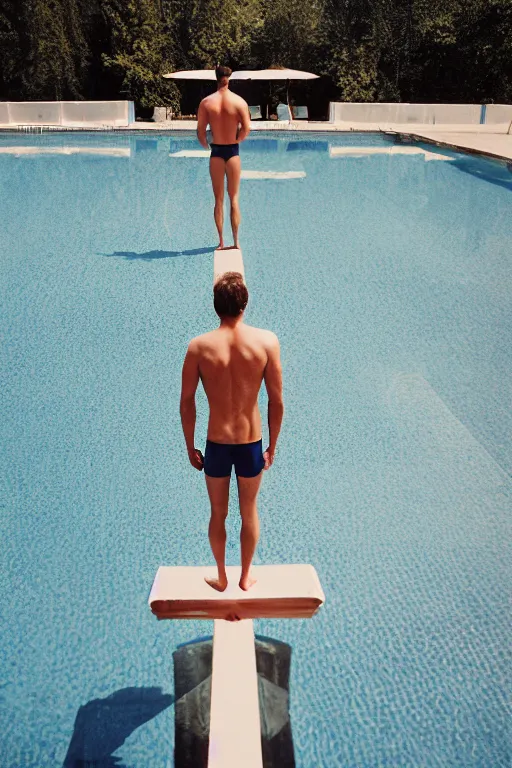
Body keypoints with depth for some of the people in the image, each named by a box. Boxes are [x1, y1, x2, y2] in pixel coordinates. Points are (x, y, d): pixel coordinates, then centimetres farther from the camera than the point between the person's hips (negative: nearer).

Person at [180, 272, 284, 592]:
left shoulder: (199, 346, -13)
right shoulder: (267, 341, -13)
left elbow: (187, 403, -6)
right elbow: (277, 402, -9)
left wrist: (191, 447, 8)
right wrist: (272, 447, 4)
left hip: (217, 446, 0)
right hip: (251, 444, 0)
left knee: (218, 514, 21)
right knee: (249, 511, 22)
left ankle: (221, 577, 40)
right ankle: (246, 576, 39)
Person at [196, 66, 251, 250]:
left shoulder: (206, 102, -3)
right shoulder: (239, 101, -5)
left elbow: (200, 131, -4)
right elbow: (246, 129, -9)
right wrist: (236, 140, 9)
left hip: (216, 152, 0)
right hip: (233, 151, 0)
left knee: (218, 199, 8)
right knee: (234, 198, 7)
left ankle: (221, 242, 9)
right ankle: (236, 241, 6)